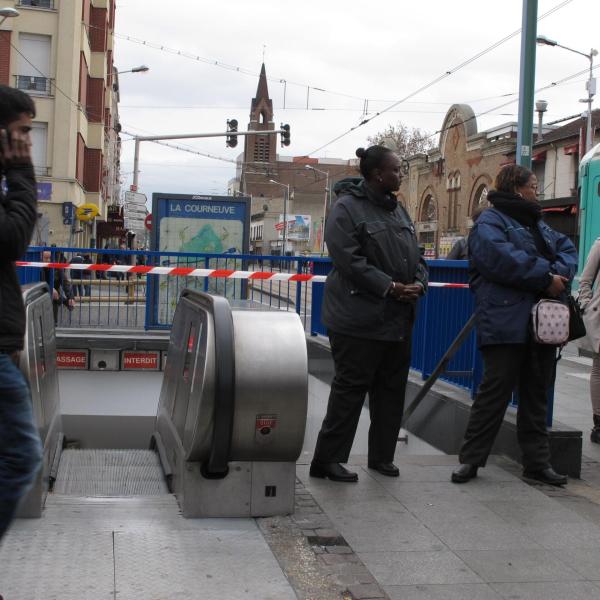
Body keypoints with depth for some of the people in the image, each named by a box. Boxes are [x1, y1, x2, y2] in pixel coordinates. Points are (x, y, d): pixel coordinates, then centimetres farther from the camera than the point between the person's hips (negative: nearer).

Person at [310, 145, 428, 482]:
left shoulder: (399, 210, 17)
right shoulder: (348, 208, -9)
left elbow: (416, 256, 19)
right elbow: (350, 260, -19)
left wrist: (419, 283, -1)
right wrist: (390, 287, -19)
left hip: (399, 319, 8)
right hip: (360, 319, -8)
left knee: (392, 389, 12)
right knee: (350, 388, -4)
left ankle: (382, 455, 25)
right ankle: (328, 460, 5)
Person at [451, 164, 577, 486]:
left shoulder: (537, 224, 22)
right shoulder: (490, 222, -4)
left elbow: (567, 249, 12)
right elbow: (501, 258, -22)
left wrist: (560, 273, -10)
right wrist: (546, 276, -18)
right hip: (506, 324, -8)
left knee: (537, 395, 12)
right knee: (495, 391, -4)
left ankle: (537, 461, 21)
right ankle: (470, 459, 6)